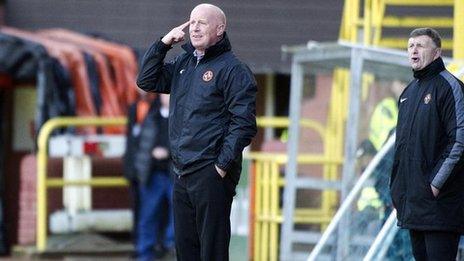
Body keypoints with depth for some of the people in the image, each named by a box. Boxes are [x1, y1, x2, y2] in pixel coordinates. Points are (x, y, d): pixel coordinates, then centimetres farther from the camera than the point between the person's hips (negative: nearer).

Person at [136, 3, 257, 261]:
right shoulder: (183, 64, 16)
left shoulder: (233, 70, -7)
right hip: (182, 173, 8)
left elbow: (243, 123, -12)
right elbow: (146, 81, 17)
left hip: (211, 174, -8)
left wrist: (223, 164, -16)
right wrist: (162, 44, 6)